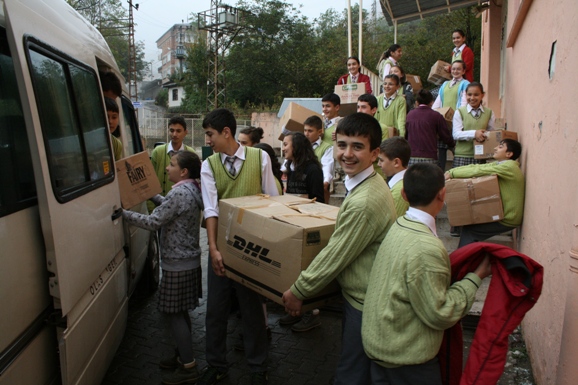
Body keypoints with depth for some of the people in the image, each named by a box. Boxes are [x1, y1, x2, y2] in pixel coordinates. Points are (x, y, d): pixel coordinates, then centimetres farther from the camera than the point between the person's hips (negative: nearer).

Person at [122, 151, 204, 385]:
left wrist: (123, 213, -17)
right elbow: (169, 207, 21)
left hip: (178, 264, -10)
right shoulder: (191, 190, 8)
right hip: (188, 260, 10)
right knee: (180, 312, 19)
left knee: (173, 313, 0)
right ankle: (182, 356, 32)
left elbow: (153, 222, -23)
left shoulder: (179, 193, -22)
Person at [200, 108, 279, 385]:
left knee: (253, 307, 12)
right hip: (221, 247, 2)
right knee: (215, 308, 12)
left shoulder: (260, 158, -5)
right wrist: (213, 247, -20)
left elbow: (273, 200, -1)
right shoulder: (208, 165, 0)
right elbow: (210, 208, -10)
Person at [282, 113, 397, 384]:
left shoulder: (363, 202, -30)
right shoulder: (370, 182, 3)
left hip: (364, 303, -9)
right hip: (364, 294, 9)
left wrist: (297, 292, -12)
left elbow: (334, 257, -24)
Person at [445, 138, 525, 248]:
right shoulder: (499, 164, 8)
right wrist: (450, 171, -13)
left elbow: (478, 171, -26)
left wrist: (452, 173, -19)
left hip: (507, 219, -9)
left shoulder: (509, 166, -20)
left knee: (469, 230, -10)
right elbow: (475, 167, -1)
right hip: (502, 213, 9)